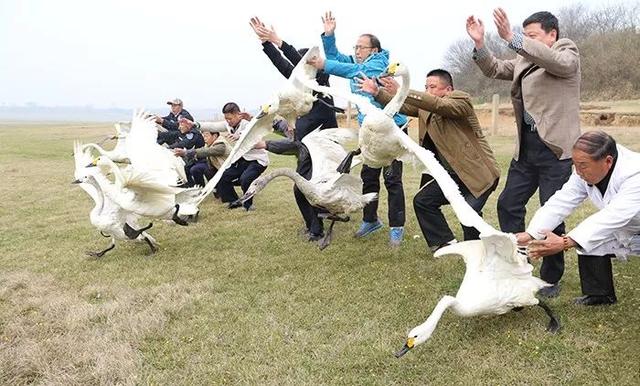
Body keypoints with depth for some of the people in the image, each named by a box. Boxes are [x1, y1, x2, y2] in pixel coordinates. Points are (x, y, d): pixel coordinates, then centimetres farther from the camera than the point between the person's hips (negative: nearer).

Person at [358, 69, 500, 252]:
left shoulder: (461, 100, -13)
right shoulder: (425, 106, 9)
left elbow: (438, 105, -30)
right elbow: (402, 106, 3)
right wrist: (377, 92, -14)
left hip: (477, 172, -7)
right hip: (450, 175, 7)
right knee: (422, 201, -1)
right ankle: (445, 245, 13)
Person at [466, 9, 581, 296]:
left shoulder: (568, 52, -1)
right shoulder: (524, 60, 17)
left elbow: (557, 62, -22)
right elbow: (494, 70, 14)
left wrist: (511, 38, -32)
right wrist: (479, 44, -4)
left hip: (555, 147, -7)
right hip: (525, 146, 7)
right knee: (508, 204, 7)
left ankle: (551, 278, 14)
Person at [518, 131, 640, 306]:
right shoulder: (586, 172, -16)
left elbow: (613, 217, -43)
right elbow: (561, 202, -21)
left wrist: (565, 243, -51)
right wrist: (530, 234, -34)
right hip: (626, 229, 6)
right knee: (589, 239, -7)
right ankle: (600, 294, 10)